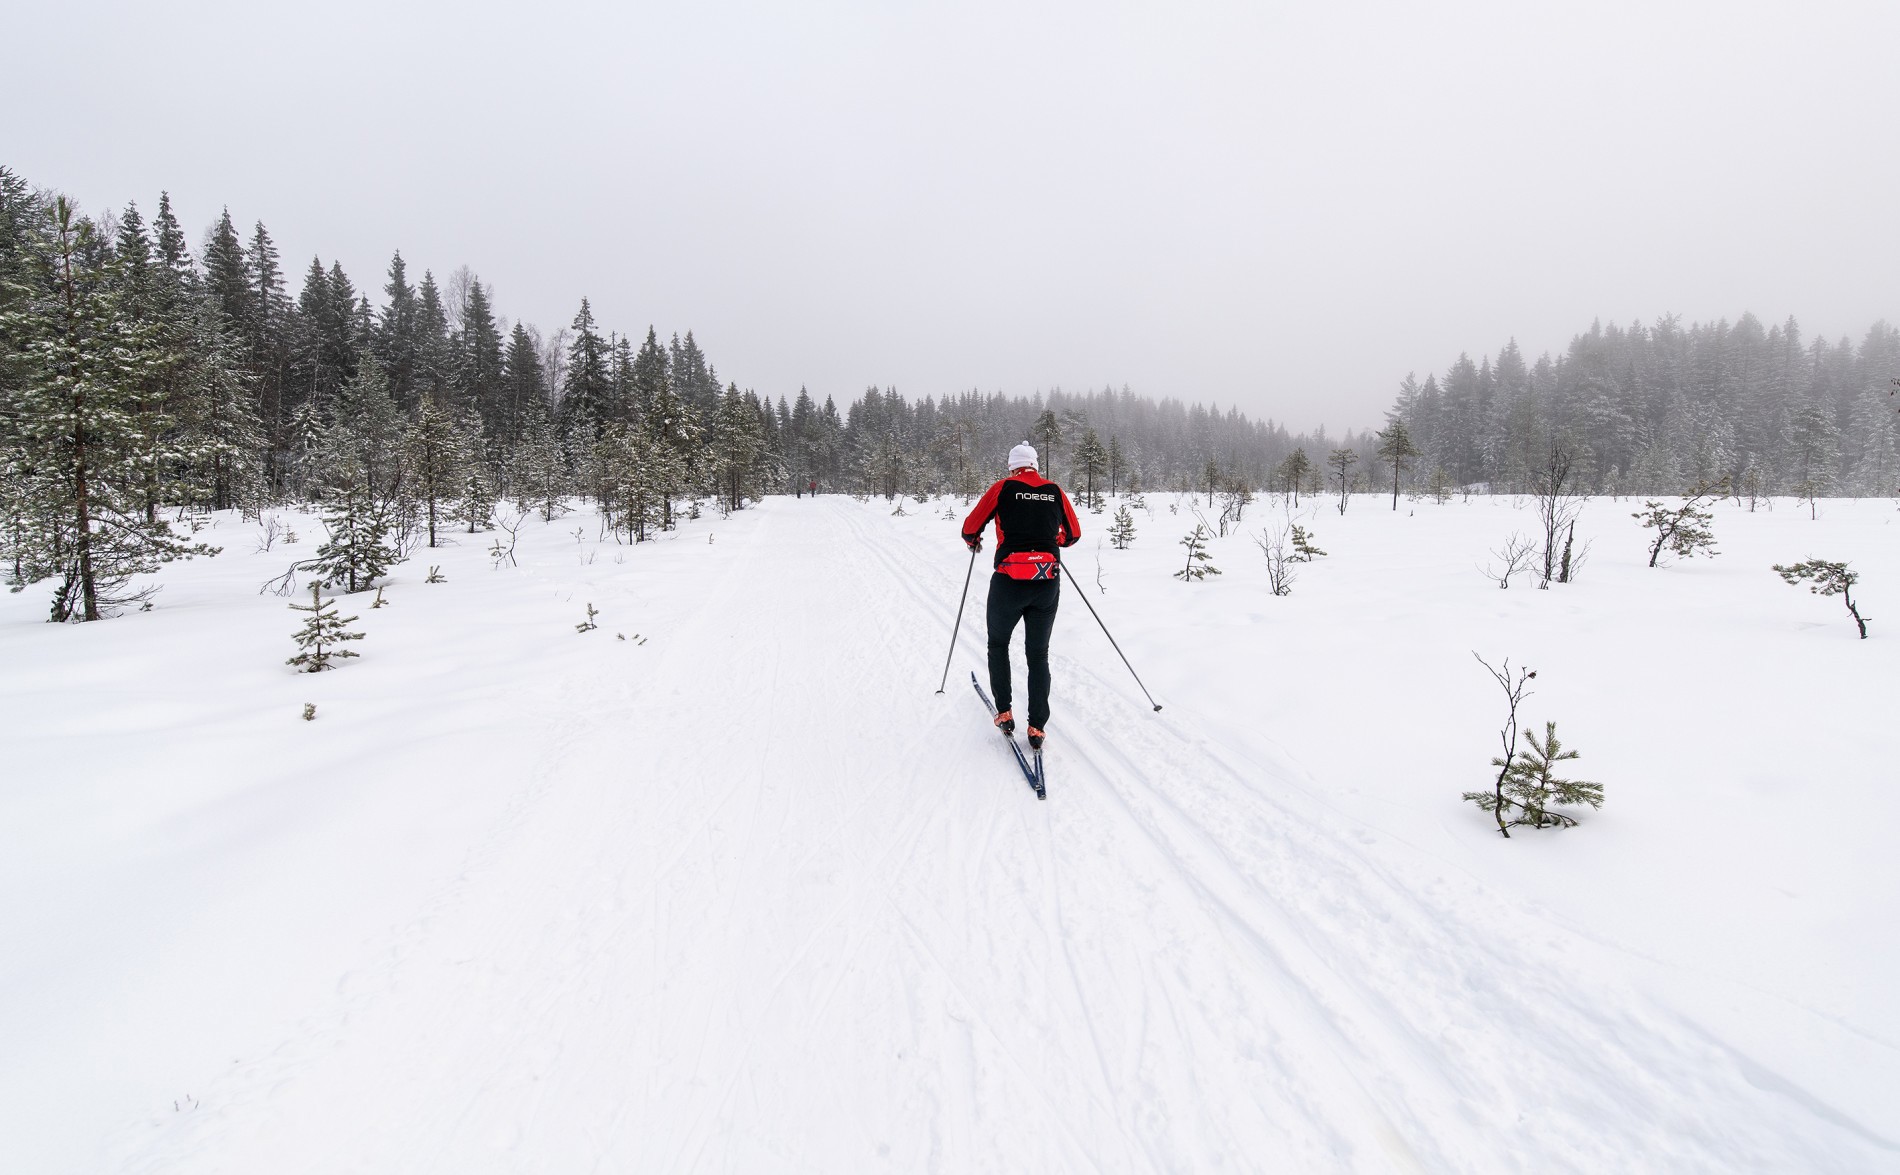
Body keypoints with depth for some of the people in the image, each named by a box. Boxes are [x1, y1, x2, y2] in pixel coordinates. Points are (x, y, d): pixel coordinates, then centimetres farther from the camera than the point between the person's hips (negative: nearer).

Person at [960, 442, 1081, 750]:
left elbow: (970, 527, 4)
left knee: (998, 645, 20)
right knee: (1038, 654, 12)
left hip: (1009, 582, -2)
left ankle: (1004, 712, 16)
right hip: (1048, 583, 2)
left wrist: (973, 542, 27)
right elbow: (1074, 534, 17)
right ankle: (1037, 726, 6)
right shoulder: (1055, 491, 8)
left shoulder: (1003, 488, 0)